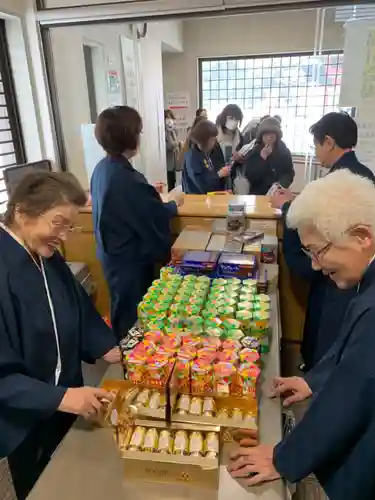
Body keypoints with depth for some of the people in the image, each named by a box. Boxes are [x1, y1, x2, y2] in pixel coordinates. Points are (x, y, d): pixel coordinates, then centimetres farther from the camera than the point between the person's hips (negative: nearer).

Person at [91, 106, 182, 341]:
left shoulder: (102, 168, 1)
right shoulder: (125, 179, -29)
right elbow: (157, 218, -22)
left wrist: (148, 191, 13)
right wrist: (174, 203, -4)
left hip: (114, 254, 10)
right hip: (130, 260, -10)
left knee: (123, 313, 27)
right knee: (133, 318, 10)